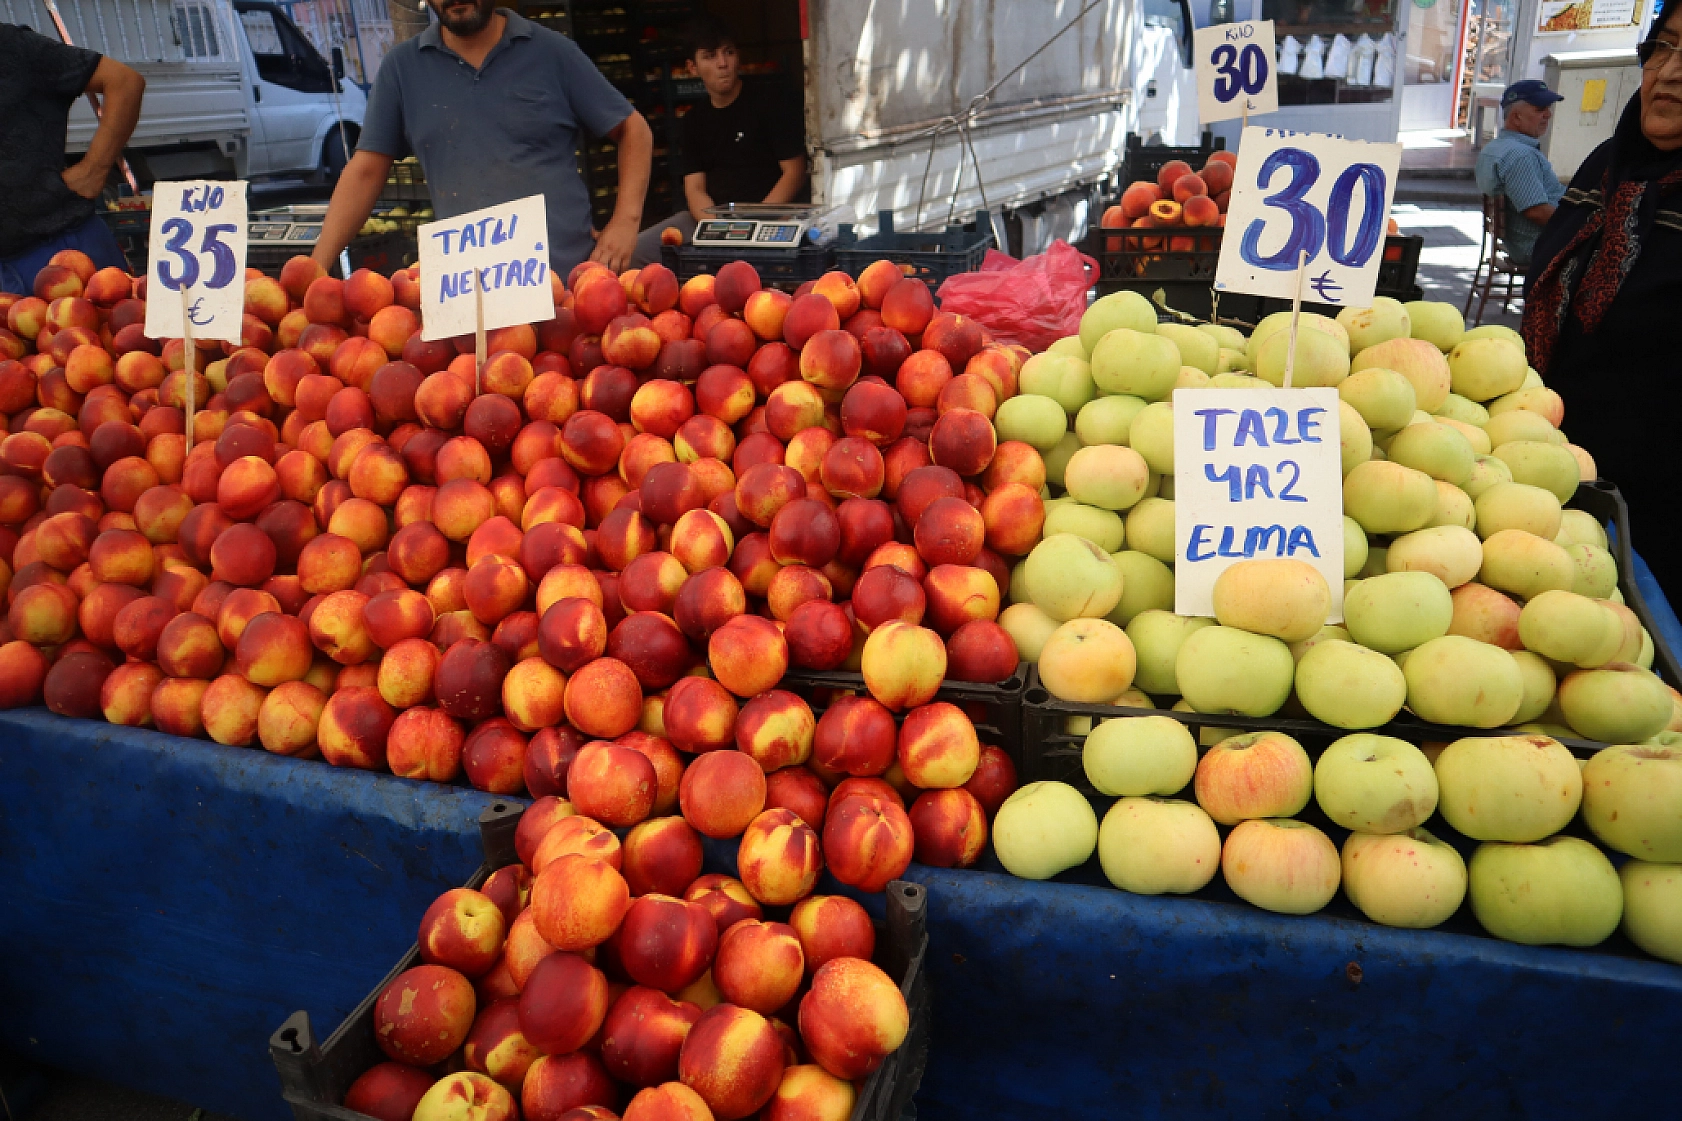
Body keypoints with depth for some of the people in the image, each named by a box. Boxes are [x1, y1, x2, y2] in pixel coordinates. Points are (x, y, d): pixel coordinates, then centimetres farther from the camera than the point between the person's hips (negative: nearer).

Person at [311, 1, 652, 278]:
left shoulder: (553, 51, 3)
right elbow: (366, 171, 7)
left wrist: (626, 220, -7)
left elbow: (634, 130, 7)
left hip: (571, 275, -1)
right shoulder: (401, 67, 7)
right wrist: (316, 270, -1)